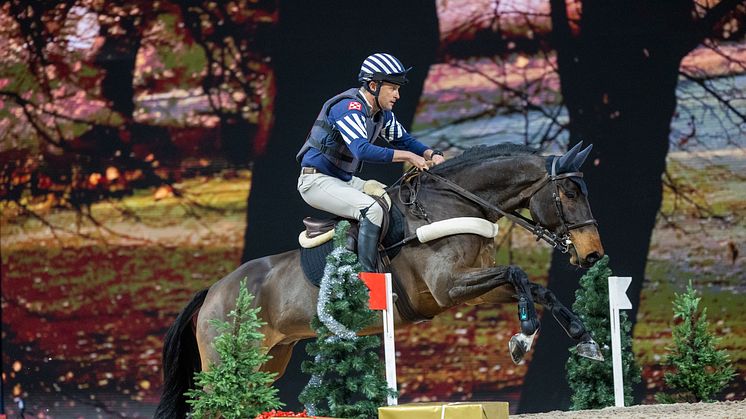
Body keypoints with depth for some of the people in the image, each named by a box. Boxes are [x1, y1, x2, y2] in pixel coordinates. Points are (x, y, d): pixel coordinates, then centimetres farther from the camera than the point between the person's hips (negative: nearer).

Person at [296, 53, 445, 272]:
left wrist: (431, 155, -2)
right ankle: (367, 276, -32)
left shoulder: (382, 113, 7)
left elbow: (403, 139, 19)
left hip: (346, 180, 10)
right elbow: (363, 150, -35)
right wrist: (408, 156, -31)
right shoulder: (349, 107, -22)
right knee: (372, 210, -29)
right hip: (317, 181, -10)